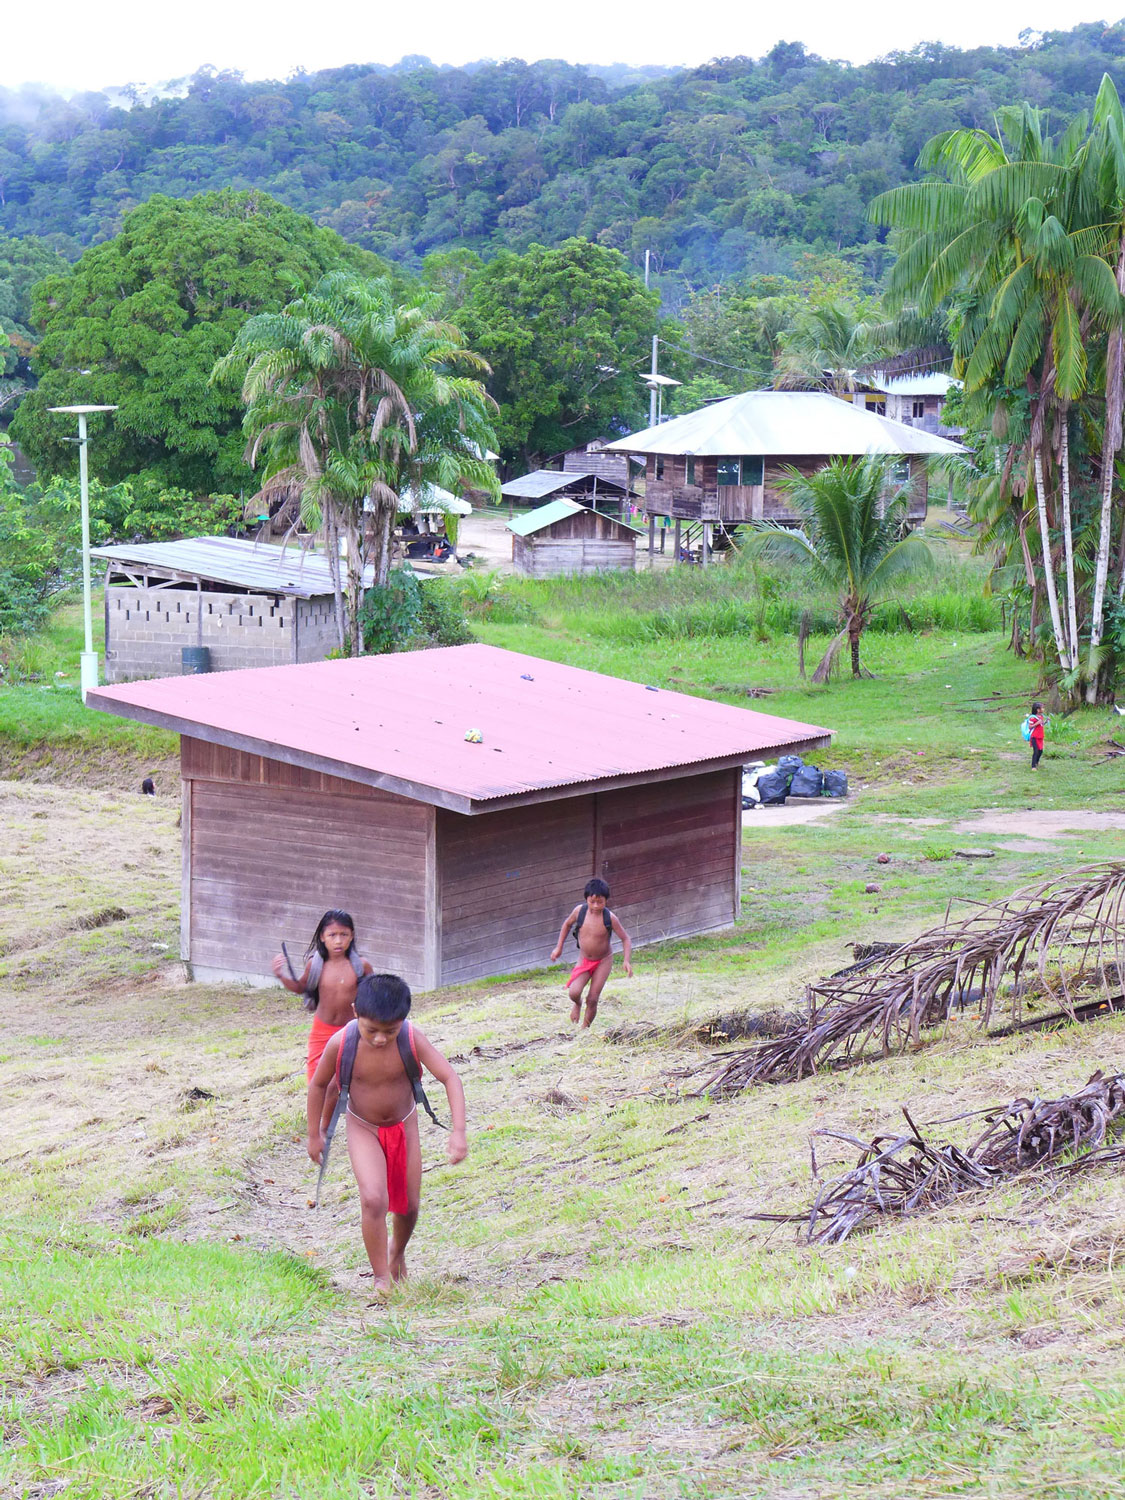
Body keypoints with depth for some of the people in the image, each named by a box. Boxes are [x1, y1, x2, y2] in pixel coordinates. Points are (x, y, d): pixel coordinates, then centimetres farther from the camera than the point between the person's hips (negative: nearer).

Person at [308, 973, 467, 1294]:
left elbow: (449, 1078, -28)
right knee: (373, 1200, -21)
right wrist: (314, 1135, 0)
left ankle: (397, 1250, 46)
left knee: (408, 1206, 12)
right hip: (363, 1129, -2)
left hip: (403, 1126, 2)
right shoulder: (341, 1044, -25)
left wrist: (458, 1131, -39)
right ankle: (381, 1277, -4)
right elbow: (319, 1085, -8)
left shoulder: (412, 1039, -27)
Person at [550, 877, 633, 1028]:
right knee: (574, 992, -18)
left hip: (603, 961, -1)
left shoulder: (609, 918, -20)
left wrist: (627, 961, -25)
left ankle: (585, 1028, 18)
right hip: (584, 960, 1)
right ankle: (577, 1004, 19)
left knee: (592, 999, -3)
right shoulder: (580, 911, -14)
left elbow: (625, 939, -11)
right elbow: (567, 924, 8)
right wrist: (558, 947, 7)